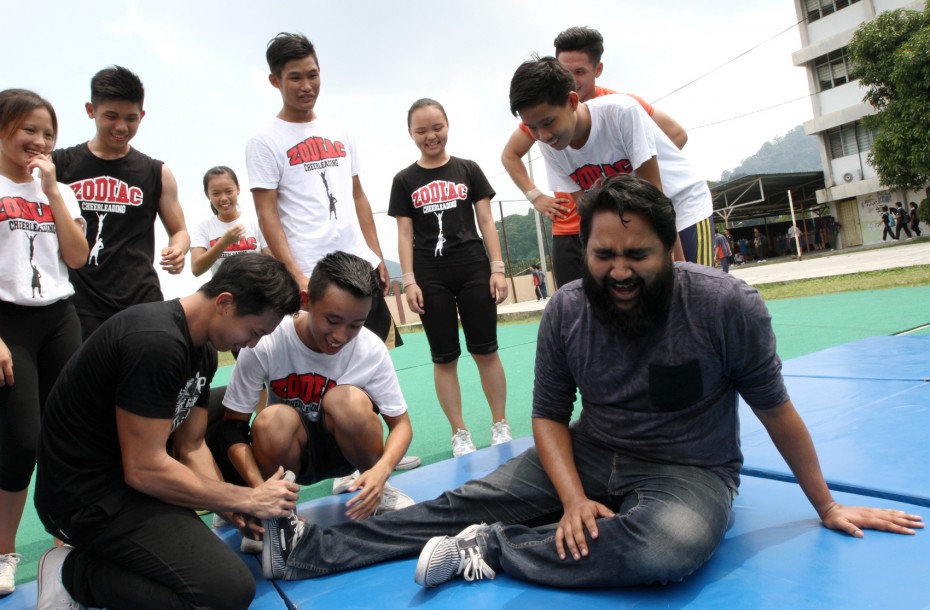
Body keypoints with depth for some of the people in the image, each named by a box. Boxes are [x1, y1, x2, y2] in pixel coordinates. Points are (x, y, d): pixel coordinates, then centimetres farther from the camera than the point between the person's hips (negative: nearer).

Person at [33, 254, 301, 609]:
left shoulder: (203, 349, 3)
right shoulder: (155, 343, -26)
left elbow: (190, 447, 7)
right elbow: (144, 470, -25)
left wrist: (236, 508, -6)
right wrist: (247, 501, -17)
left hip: (126, 473, 10)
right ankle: (73, 572, -2)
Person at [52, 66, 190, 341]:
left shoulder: (157, 173, 10)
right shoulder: (57, 165, 8)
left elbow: (179, 231, 15)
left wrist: (177, 250, -7)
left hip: (142, 301, 1)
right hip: (78, 303, 0)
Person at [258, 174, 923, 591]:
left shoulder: (728, 304, -20)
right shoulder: (566, 311, -10)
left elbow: (776, 409, -7)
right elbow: (549, 415, -2)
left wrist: (826, 505, 5)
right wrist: (574, 499, -18)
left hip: (691, 469, -2)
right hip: (590, 455, 3)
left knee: (666, 549, -37)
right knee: (468, 501, -6)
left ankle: (489, 549, -21)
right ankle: (312, 547, 3)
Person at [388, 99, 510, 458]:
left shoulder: (468, 170, 7)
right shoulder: (405, 180, 6)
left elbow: (486, 222, 5)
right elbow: (405, 234, 4)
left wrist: (497, 268, -2)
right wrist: (409, 281, -4)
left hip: (474, 270, 0)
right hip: (430, 277, 0)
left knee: (485, 350, 4)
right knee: (444, 357, 5)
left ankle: (500, 425, 18)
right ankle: (459, 433, 17)